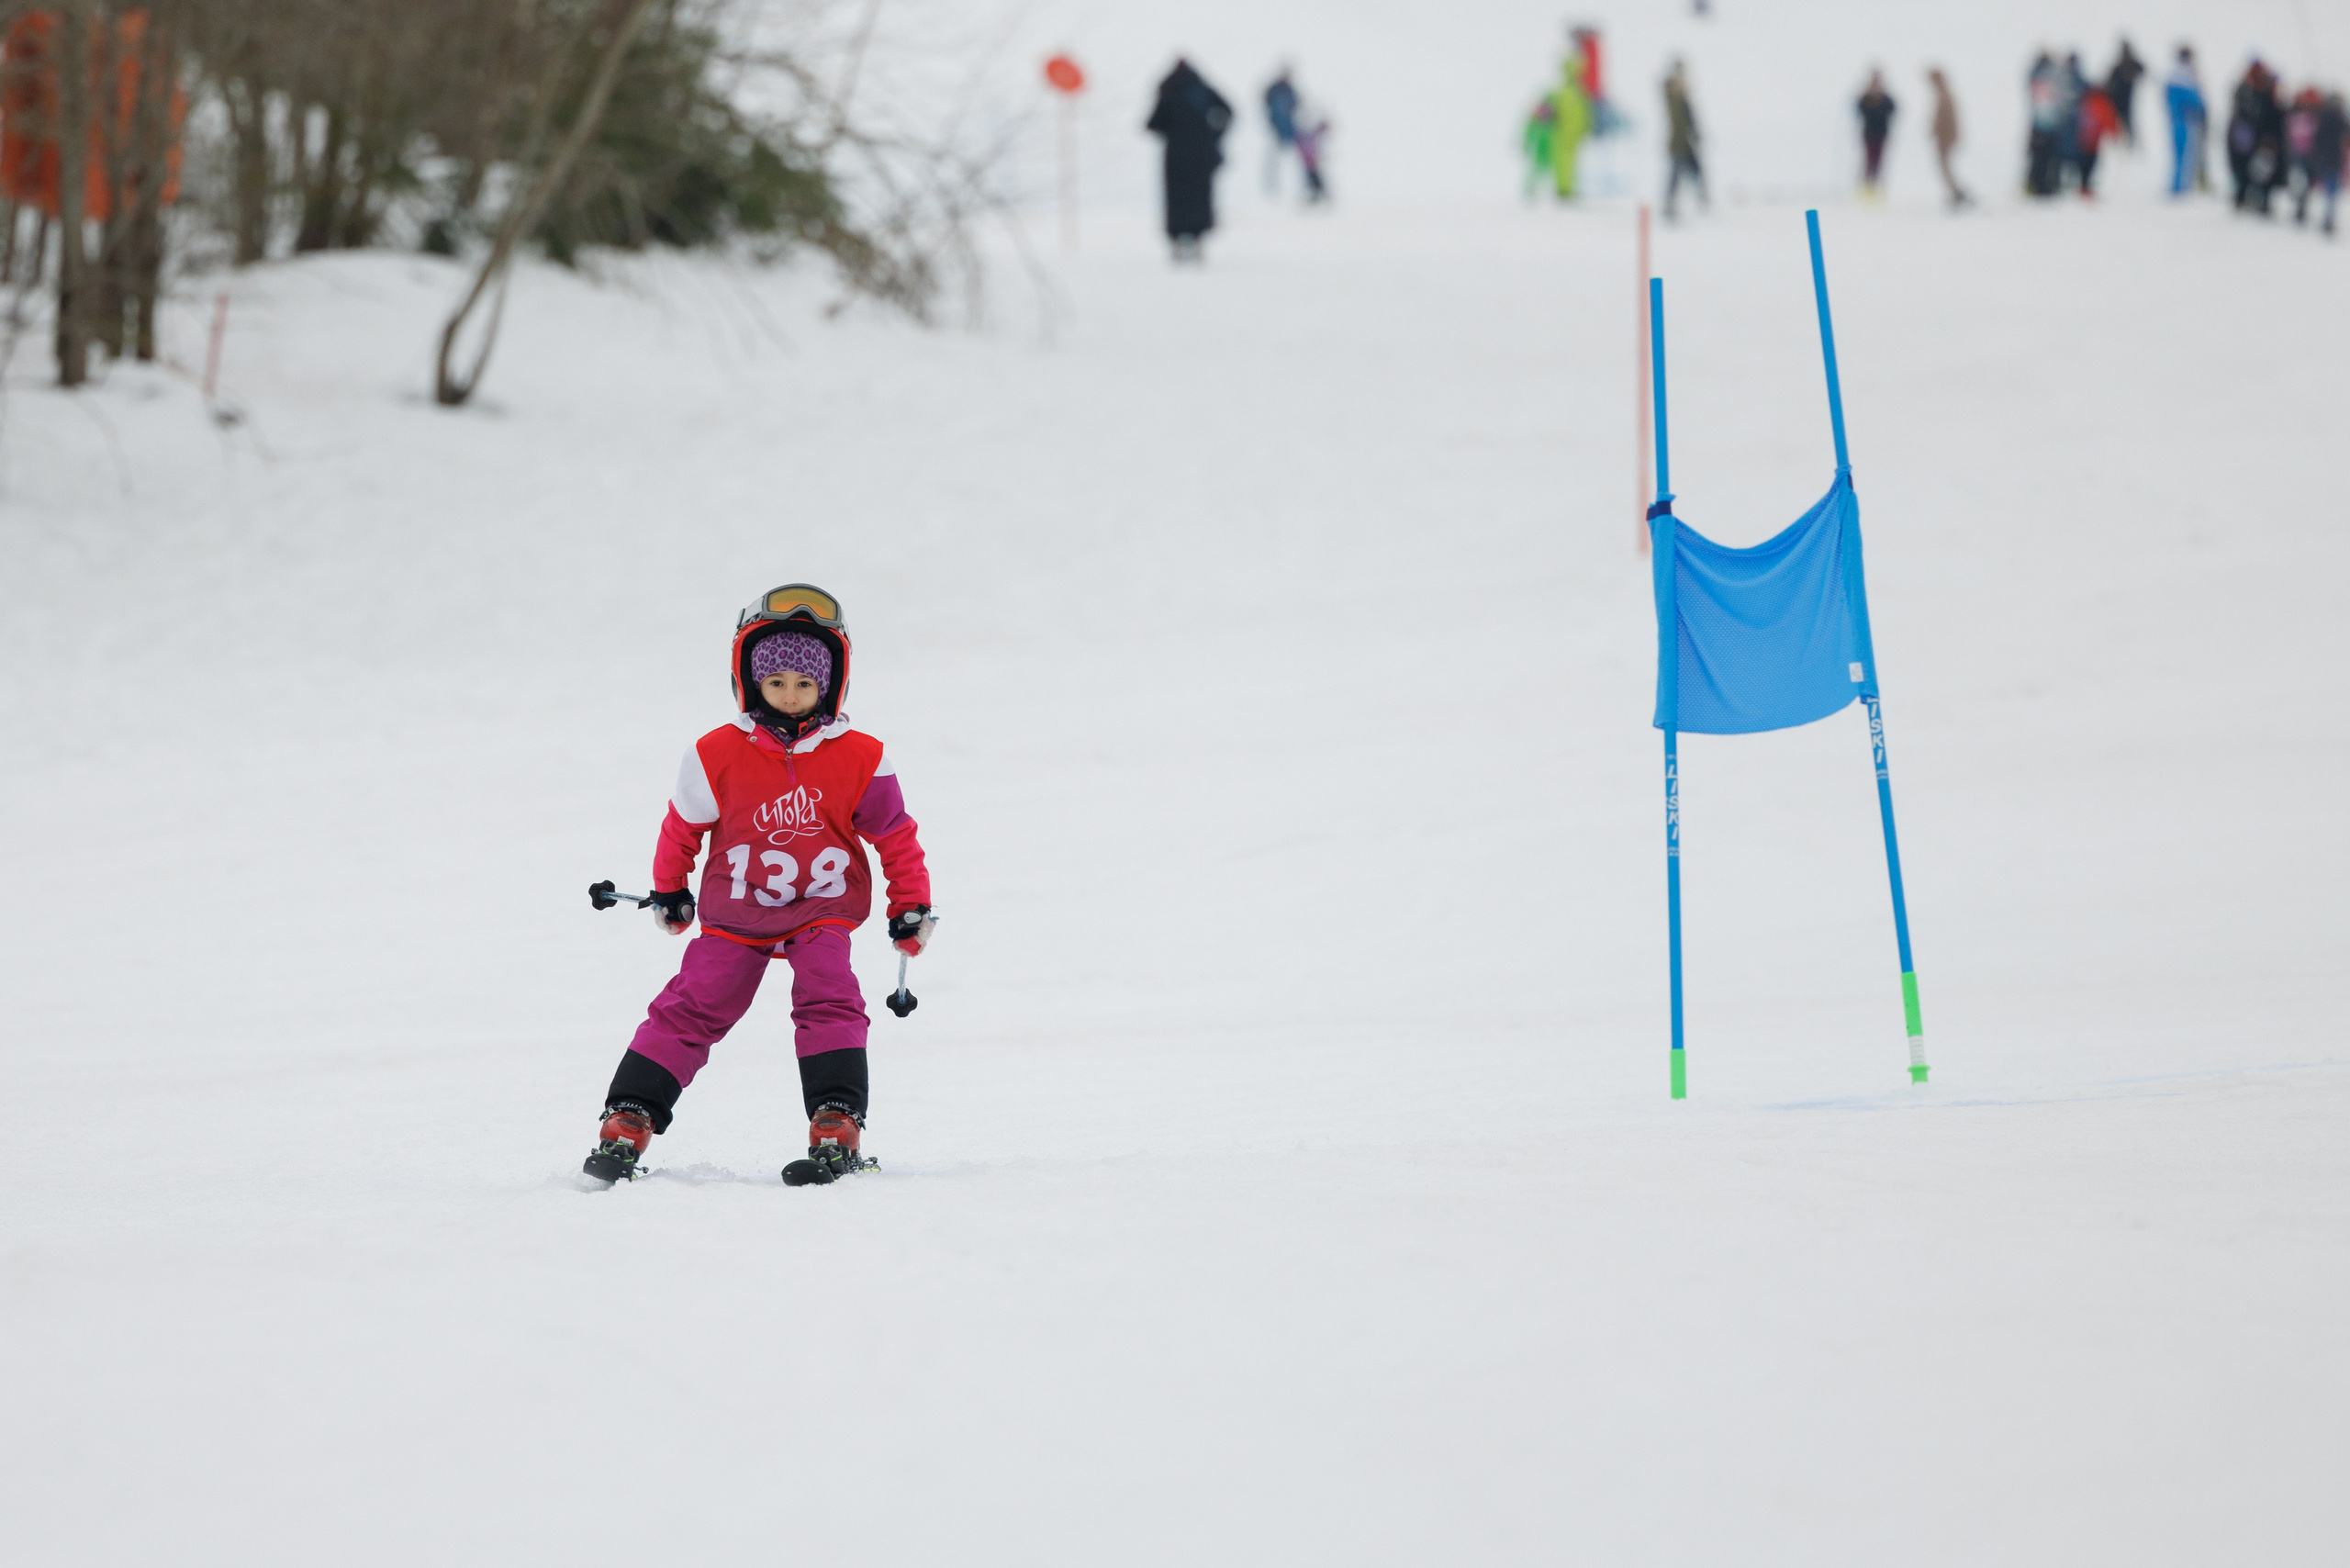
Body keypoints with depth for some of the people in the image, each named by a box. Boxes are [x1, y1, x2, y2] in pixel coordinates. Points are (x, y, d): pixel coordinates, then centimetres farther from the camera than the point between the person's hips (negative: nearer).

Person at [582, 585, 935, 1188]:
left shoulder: (859, 759, -7)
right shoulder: (719, 755, -8)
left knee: (829, 1002, -20)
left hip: (822, 911, 0)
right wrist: (668, 890, 20)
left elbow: (896, 837, 5)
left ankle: (839, 1129, -22)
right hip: (736, 914, 0)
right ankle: (627, 1122, -5)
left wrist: (912, 908, 7)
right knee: (692, 1008, -8)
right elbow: (683, 825, 9)